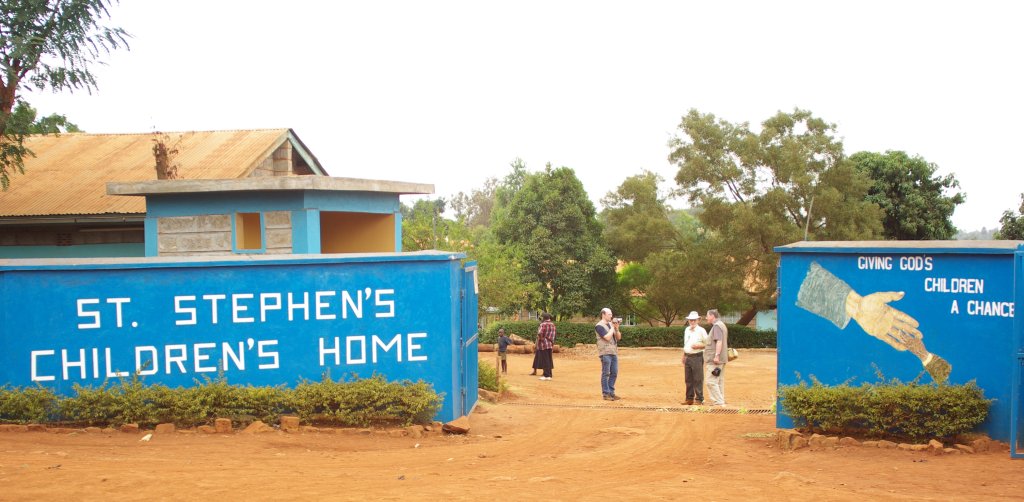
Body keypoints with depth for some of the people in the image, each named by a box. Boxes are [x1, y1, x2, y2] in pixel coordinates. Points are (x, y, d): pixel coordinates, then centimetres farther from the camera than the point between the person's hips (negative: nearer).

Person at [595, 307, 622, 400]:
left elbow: (619, 337, 14)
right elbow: (607, 337, -18)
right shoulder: (599, 326, -8)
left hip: (614, 352, 8)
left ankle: (611, 392, 17)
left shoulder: (611, 324, 16)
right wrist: (612, 327, -8)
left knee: (614, 373, 9)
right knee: (606, 373, -4)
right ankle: (606, 394, 0)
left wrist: (616, 328, -2)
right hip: (605, 352, -8)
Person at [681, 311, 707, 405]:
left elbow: (707, 344, -6)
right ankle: (689, 399, 18)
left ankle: (699, 399, 0)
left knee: (698, 379, -6)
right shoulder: (686, 330, 14)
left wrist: (698, 346, -18)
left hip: (697, 357, -7)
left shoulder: (701, 330, -6)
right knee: (688, 379, 11)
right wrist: (683, 356, 20)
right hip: (687, 357, 7)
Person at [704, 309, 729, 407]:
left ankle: (718, 402, -13)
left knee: (711, 381, -11)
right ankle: (721, 401, 16)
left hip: (715, 360, -11)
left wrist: (716, 355, -27)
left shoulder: (717, 326, -13)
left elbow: (719, 341, -23)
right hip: (721, 359, 11)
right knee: (720, 381, 13)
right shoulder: (722, 325, 20)